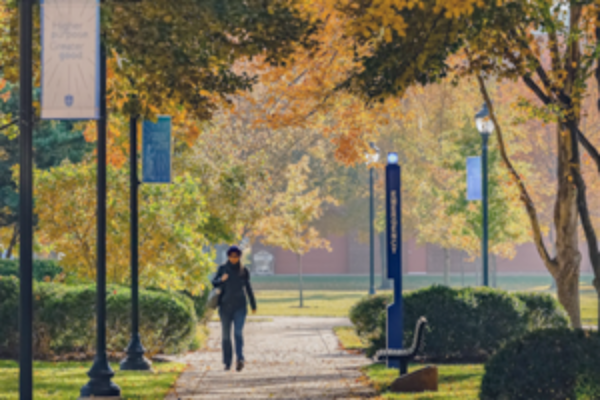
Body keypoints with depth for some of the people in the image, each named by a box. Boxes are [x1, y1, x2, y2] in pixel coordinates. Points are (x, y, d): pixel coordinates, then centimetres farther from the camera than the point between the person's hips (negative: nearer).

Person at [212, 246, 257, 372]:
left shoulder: (244, 271, 5)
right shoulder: (222, 269, 3)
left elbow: (248, 288, 13)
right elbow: (214, 283, -3)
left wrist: (253, 305, 16)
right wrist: (221, 279, -25)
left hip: (240, 306, -1)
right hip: (225, 306, 1)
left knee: (238, 332, -18)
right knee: (225, 335, 3)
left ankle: (240, 358, -31)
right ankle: (227, 362, 11)